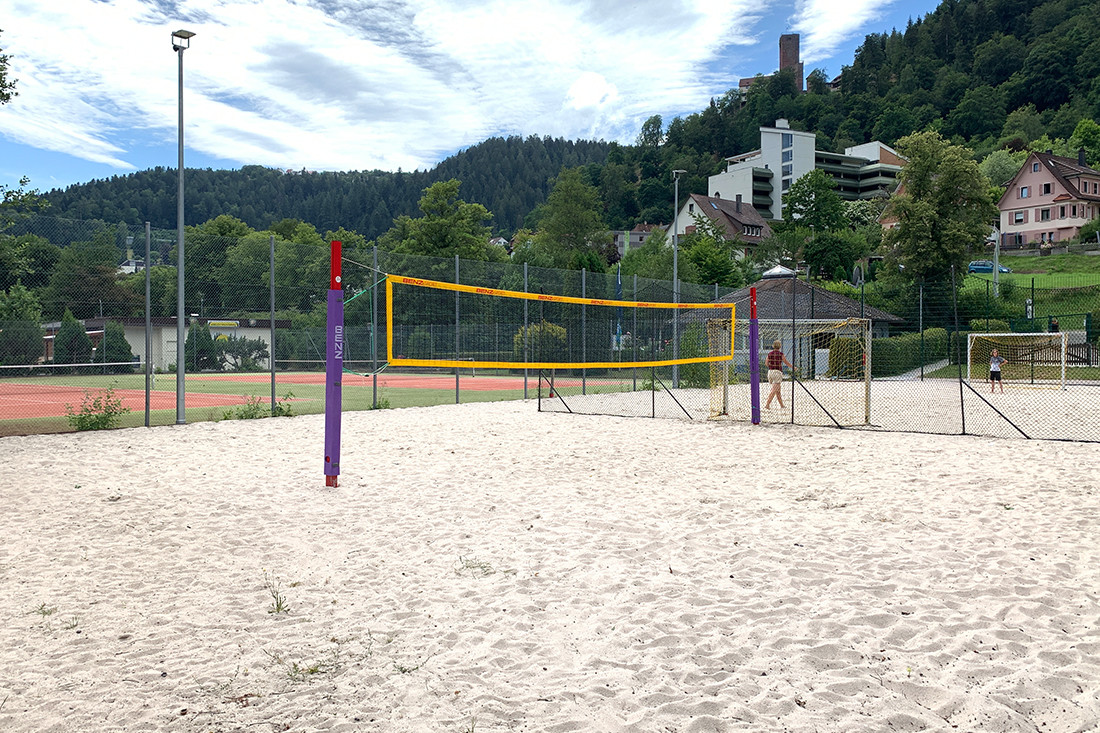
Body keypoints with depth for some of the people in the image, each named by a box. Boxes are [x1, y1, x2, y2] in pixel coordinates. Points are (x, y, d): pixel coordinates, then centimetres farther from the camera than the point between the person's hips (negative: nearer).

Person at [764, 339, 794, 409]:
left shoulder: (769, 353, 3)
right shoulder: (780, 354, -7)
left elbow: (766, 363, 14)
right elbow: (787, 363, 4)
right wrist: (793, 367, 22)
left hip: (770, 371, 5)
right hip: (778, 372, -5)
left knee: (778, 390, 17)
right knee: (774, 391, -7)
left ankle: (781, 405, 24)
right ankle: (767, 405, -16)